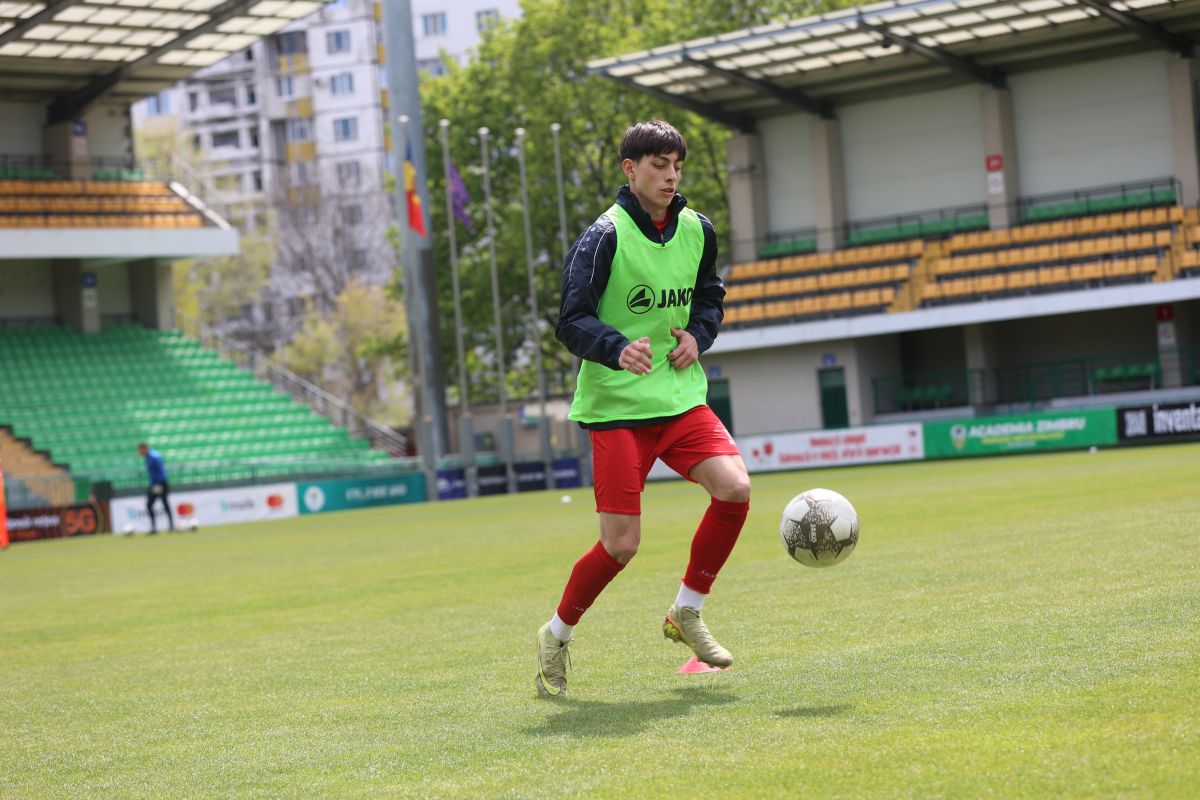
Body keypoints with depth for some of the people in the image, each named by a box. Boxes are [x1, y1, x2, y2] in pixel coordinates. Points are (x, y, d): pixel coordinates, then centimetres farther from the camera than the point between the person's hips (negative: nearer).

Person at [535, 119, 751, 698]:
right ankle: (557, 636, 17)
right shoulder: (605, 236, -11)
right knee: (621, 545, -8)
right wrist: (618, 349, -32)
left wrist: (697, 335, 2)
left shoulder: (697, 231, 7)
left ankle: (687, 614, 5)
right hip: (616, 405, -5)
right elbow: (571, 321, -14)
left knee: (734, 487, -16)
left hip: (682, 396, 5)